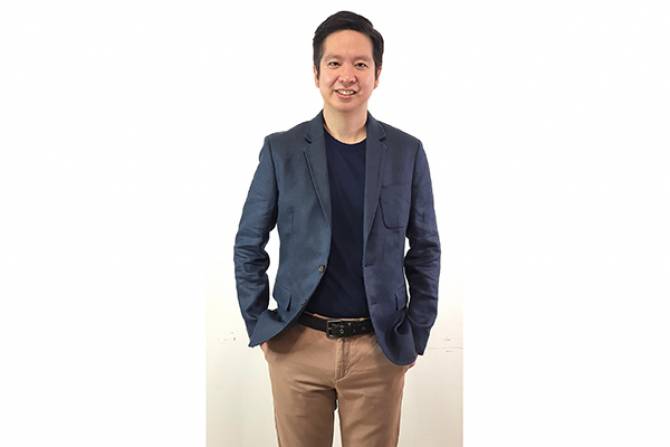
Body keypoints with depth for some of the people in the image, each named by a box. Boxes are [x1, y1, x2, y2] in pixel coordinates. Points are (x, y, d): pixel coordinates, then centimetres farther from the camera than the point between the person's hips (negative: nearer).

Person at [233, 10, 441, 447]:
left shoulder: (407, 151, 2)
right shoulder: (281, 149, 0)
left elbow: (425, 248, 6)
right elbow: (249, 244, 5)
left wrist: (416, 333, 3)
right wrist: (259, 325, 2)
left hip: (380, 348, 1)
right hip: (297, 345, 0)